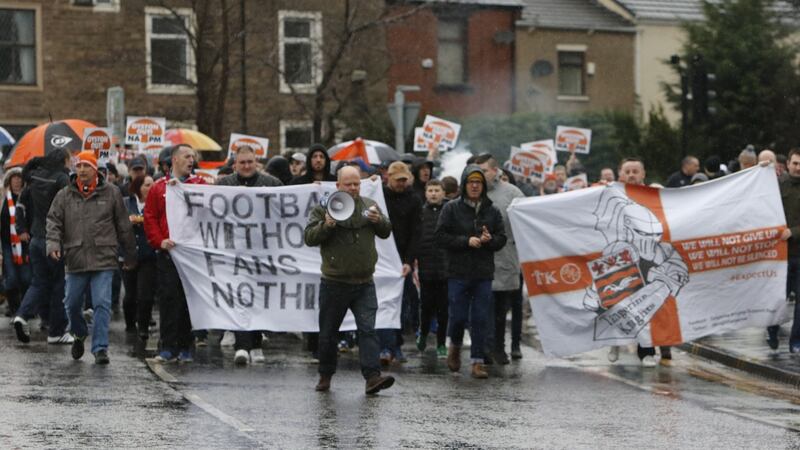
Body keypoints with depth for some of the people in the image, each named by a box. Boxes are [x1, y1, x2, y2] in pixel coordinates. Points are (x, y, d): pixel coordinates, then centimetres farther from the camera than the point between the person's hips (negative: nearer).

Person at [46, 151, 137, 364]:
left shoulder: (110, 193, 4)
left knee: (102, 304, -10)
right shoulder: (64, 195, 8)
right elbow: (54, 221, 6)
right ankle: (79, 335, 37)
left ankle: (100, 348, -6)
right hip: (75, 260, 2)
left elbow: (123, 225, 8)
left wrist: (130, 255, 11)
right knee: (72, 304, 11)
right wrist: (53, 243, -14)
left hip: (103, 260, -2)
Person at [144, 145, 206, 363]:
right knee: (168, 298, -3)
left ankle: (185, 348, 9)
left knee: (189, 299, 3)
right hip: (168, 252, 0)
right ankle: (168, 347, 1)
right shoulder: (158, 188, 8)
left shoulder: (199, 185, 10)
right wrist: (159, 241, -8)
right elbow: (150, 218, 4)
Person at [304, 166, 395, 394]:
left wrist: (378, 220, -9)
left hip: (364, 283, 2)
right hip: (334, 283, -2)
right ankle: (325, 375, 24)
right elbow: (309, 238, -7)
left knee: (368, 330, -10)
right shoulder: (323, 208, -2)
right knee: (328, 332, 9)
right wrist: (326, 225, -25)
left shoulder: (369, 206, 9)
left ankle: (372, 376, -16)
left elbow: (386, 232, 13)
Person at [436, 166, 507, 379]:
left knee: (480, 319, 0)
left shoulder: (492, 211, 9)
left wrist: (489, 240, -13)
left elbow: (502, 238, 9)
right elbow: (441, 236, -5)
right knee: (458, 315, -1)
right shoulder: (451, 209, 1)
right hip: (458, 273, -2)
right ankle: (455, 346, 30)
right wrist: (466, 241, -15)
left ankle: (477, 362, 5)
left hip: (484, 273, 2)